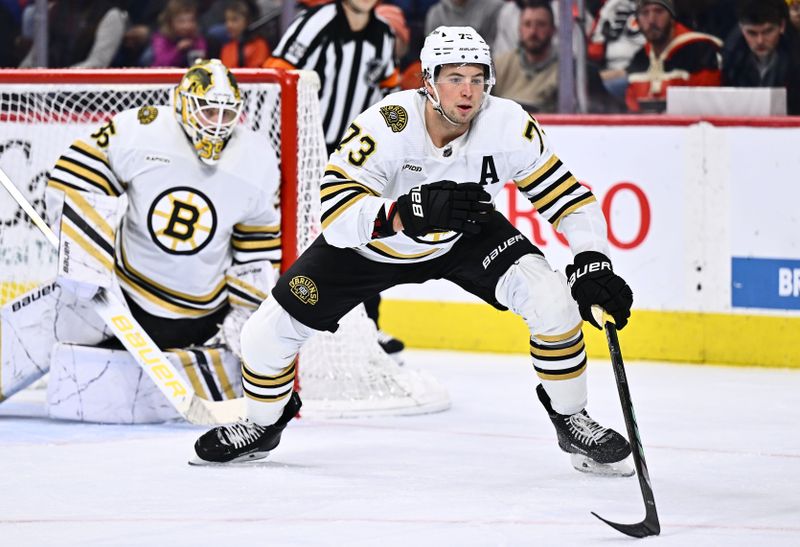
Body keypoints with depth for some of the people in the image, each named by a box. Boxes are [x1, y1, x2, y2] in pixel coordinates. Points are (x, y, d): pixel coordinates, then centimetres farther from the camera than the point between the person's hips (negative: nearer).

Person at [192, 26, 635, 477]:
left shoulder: (508, 125, -28)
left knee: (554, 300, -22)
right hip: (372, 243, -1)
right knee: (270, 331, -5)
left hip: (465, 237, 1)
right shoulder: (385, 125, -36)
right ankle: (263, 427, 28)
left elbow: (568, 195, -19)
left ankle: (572, 421, 3)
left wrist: (593, 263, -34)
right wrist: (410, 212, -60)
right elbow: (335, 215, -44)